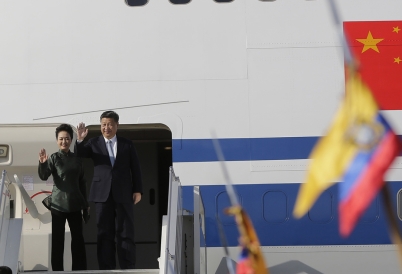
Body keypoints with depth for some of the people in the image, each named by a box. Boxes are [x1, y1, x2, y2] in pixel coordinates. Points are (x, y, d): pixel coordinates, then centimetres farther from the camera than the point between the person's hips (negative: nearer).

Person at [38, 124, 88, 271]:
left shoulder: (77, 159, 9)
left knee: (78, 238, 7)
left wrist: (85, 203, 15)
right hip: (58, 204, -4)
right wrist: (42, 163, -35)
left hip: (75, 204, 4)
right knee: (57, 239, -2)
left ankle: (80, 270, 14)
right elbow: (44, 176, -16)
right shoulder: (53, 158, -3)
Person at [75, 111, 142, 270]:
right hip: (103, 194, 1)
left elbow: (135, 169, 7)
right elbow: (79, 155, -6)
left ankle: (128, 269, 5)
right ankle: (106, 270, 8)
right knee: (105, 234, 4)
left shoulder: (127, 145, 8)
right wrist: (79, 140, -25)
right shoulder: (94, 143, 9)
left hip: (124, 194, 0)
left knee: (125, 234, 2)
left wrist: (138, 190, -1)